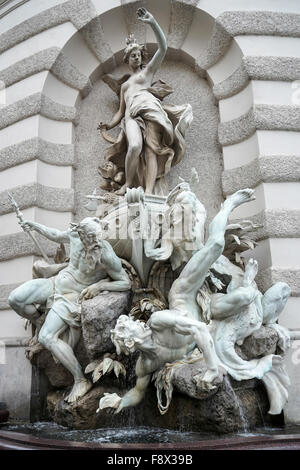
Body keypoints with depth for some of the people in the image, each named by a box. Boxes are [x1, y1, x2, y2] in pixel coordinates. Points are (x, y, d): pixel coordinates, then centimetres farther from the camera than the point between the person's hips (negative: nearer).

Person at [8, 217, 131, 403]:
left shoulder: (106, 255, -28)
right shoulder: (75, 235, -12)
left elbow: (126, 283, -18)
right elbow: (57, 235, 14)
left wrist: (99, 286, -27)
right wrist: (35, 225, 21)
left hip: (73, 295, -7)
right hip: (58, 282, 7)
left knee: (47, 337, -21)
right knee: (15, 299, -5)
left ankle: (81, 381, -10)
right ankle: (41, 323, 26)